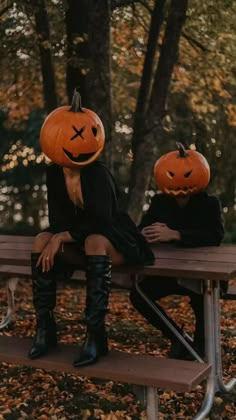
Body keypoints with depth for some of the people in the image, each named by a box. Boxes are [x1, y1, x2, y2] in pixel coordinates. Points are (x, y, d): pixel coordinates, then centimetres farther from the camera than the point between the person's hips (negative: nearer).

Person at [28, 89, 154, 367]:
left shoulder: (98, 173, -22)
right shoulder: (54, 173, -5)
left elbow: (101, 222, -30)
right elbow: (57, 220, -3)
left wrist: (63, 236, -32)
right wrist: (55, 240, -24)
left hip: (116, 244, -5)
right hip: (81, 242, 6)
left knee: (94, 241, -38)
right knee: (42, 239, -20)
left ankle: (95, 334, -35)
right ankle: (45, 327, -16)